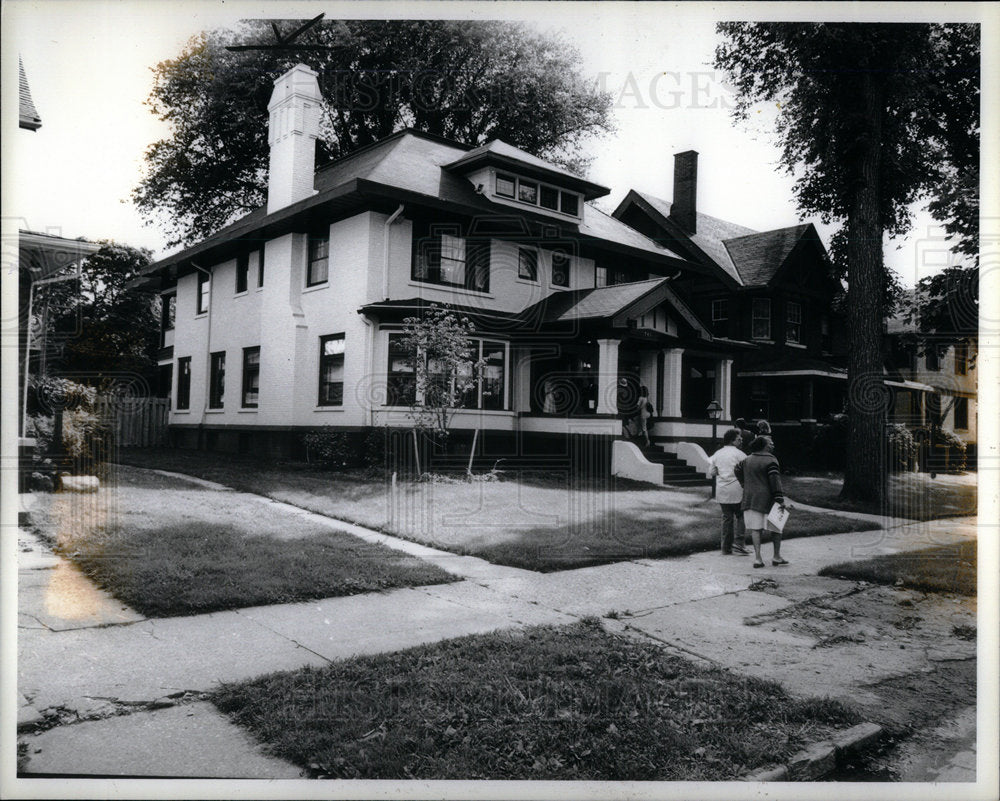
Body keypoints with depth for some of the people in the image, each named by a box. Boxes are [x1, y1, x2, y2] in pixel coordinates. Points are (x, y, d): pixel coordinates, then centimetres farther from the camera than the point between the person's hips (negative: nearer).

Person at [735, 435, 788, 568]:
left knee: (755, 528, 4)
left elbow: (737, 470, 20)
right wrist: (780, 499, -16)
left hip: (750, 499, 5)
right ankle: (776, 556, 13)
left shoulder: (747, 460, 9)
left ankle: (757, 558, 0)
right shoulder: (770, 461, -10)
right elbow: (775, 481, -15)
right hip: (766, 500, -5)